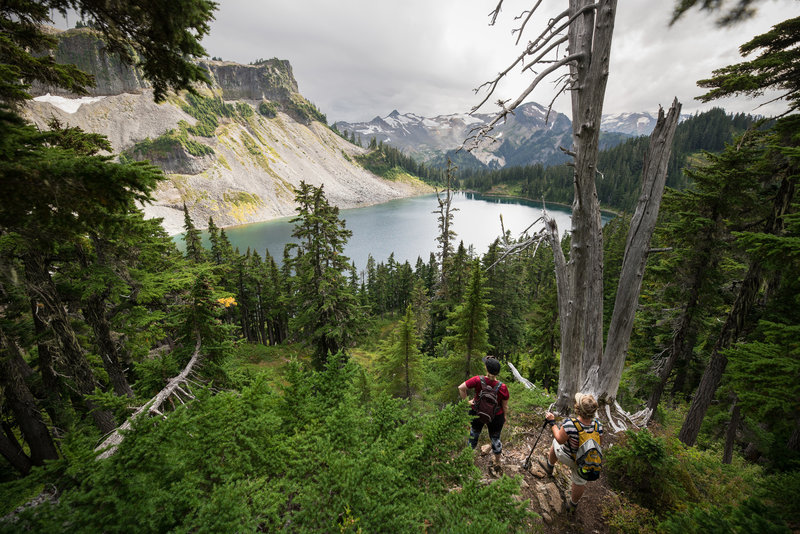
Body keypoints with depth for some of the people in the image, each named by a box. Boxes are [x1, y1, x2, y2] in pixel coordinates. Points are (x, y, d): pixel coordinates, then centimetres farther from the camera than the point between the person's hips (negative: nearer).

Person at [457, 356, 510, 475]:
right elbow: (505, 406, -11)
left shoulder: (478, 380, -28)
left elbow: (461, 388, -27)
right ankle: (497, 463, 47)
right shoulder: (502, 388, -26)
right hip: (496, 416, 0)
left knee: (474, 434, 26)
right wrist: (505, 416, 8)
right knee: (495, 439, 25)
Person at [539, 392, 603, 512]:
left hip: (567, 458, -2)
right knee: (580, 482, 28)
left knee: (555, 443, 29)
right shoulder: (598, 425, -25)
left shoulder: (570, 424, -39)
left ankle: (549, 466, 52)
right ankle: (573, 504, 52)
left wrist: (552, 422, -12)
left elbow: (560, 440, -22)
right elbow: (599, 443, -6)